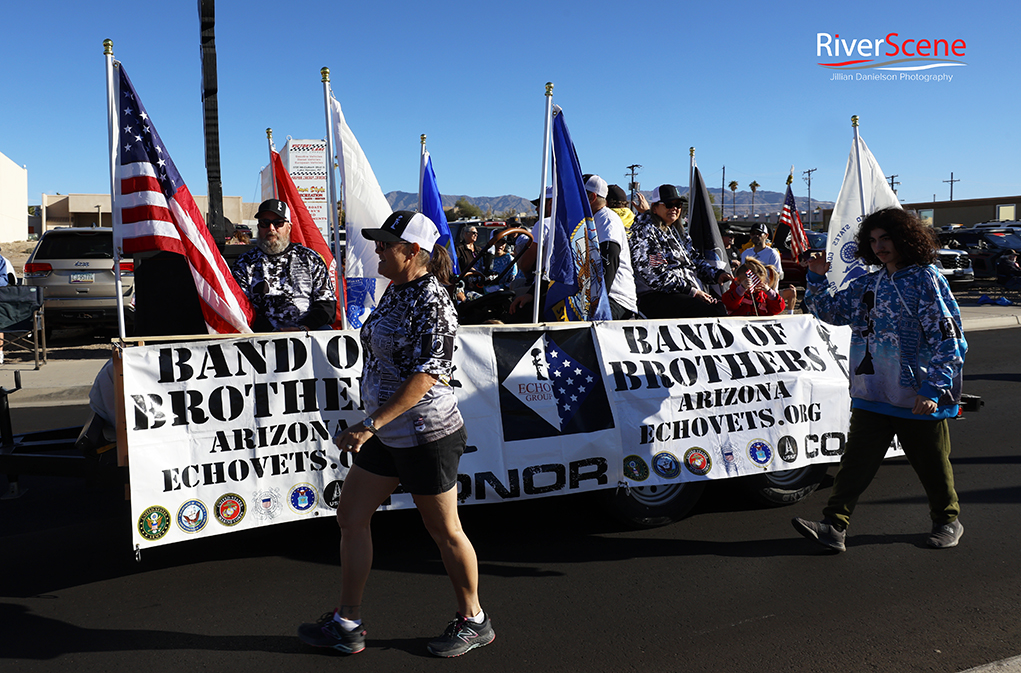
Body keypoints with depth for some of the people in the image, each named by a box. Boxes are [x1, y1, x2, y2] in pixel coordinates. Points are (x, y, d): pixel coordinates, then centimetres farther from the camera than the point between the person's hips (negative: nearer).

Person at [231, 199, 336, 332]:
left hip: (310, 332, 1)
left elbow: (327, 301, 10)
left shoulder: (310, 258, 18)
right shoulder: (245, 263, 17)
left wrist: (304, 327, -8)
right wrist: (272, 330, -10)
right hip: (265, 335, -1)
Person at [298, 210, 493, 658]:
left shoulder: (432, 302, -20)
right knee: (350, 517, 11)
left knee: (444, 531, 6)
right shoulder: (395, 291, 9)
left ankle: (473, 621, 28)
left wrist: (369, 426, -28)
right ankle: (347, 625, 24)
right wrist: (372, 426, 22)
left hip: (426, 434, -9)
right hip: (387, 434, 9)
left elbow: (424, 377, -27)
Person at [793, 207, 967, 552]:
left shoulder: (926, 279, -8)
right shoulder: (867, 285, 10)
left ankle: (947, 521, 34)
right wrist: (817, 278, 2)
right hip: (873, 394, 5)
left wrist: (934, 389, -18)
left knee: (933, 465, 13)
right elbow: (830, 311, 19)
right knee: (856, 459, 0)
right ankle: (834, 525, 0)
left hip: (919, 398, -5)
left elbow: (947, 338, -12)